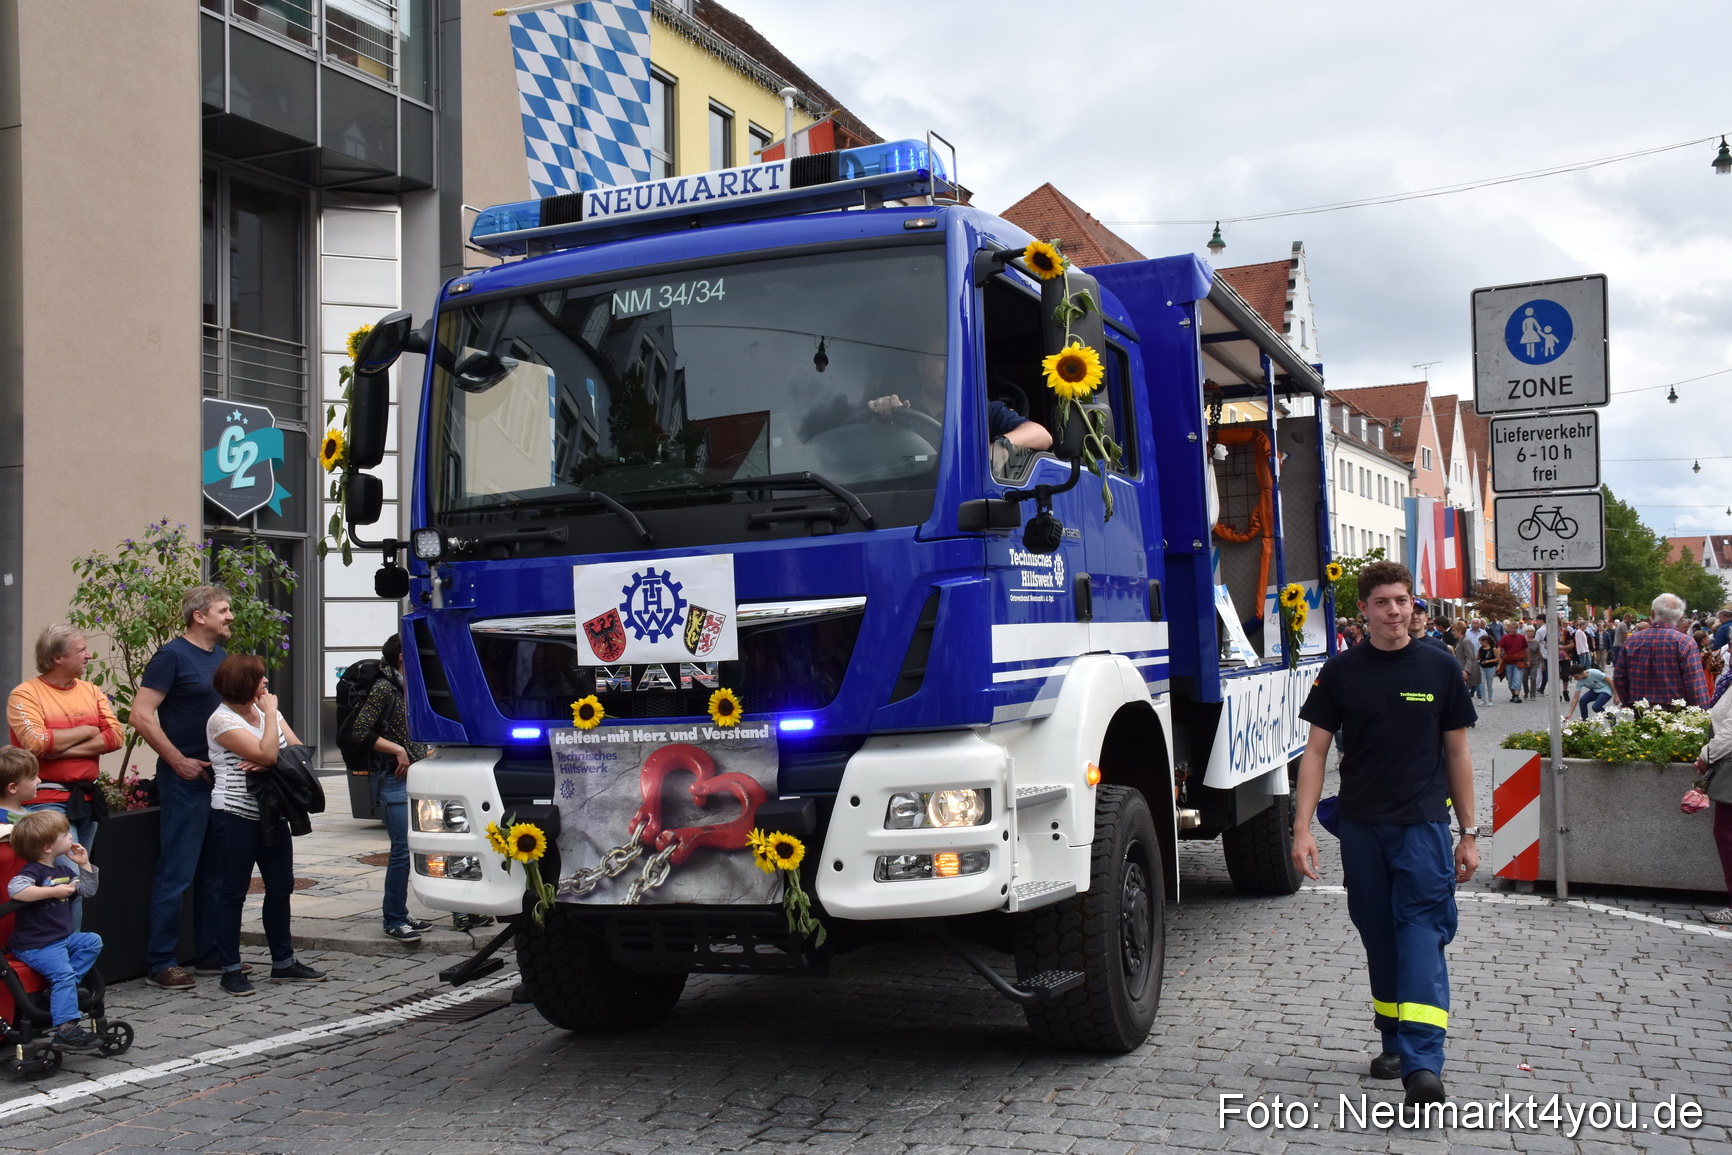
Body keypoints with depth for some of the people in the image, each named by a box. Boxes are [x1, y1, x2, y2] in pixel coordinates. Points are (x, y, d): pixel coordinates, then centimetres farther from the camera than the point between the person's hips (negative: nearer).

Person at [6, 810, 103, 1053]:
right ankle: (66, 1030, -26)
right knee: (62, 972, -23)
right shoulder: (33, 871, -13)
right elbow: (15, 889, -34)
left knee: (93, 941, 1)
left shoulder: (63, 871, 14)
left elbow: (88, 891, 22)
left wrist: (84, 864, 10)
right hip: (35, 945, -9)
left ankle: (62, 991, -6)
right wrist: (54, 891, -32)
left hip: (63, 938, 9)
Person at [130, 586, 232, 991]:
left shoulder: (221, 657, 14)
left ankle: (210, 954, 22)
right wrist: (178, 761, -16)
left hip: (220, 777, 8)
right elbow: (141, 715, -15)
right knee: (177, 873, -4)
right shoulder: (173, 655, -9)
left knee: (214, 872, 13)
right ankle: (161, 963, 3)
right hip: (185, 779, -8)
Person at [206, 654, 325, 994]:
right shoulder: (222, 720, -12)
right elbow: (267, 752, -22)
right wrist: (270, 713, -11)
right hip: (235, 817, -7)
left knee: (281, 887, 11)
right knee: (233, 892, 0)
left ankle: (283, 962, 21)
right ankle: (231, 970, 8)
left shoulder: (266, 710, 11)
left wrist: (267, 762, -13)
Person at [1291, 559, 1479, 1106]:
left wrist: (1469, 833, 5)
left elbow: (1457, 753, 7)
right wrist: (1302, 827, -5)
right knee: (1378, 934, 11)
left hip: (1423, 822, -2)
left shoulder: (1440, 669, 2)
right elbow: (1316, 750, 3)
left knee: (1421, 933, -11)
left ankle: (1423, 1064, -16)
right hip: (1361, 825, 2)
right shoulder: (1341, 671, 3)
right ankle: (1394, 1043, 26)